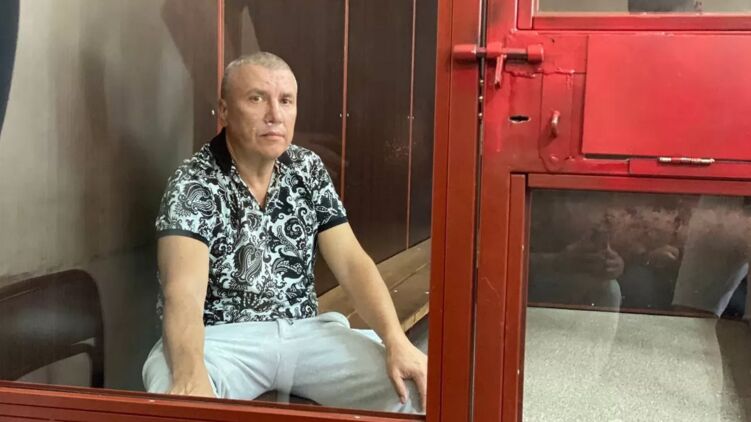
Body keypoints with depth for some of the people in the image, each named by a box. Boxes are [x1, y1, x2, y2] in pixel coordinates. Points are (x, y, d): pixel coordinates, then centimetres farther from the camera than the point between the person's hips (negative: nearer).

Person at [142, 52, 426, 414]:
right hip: (219, 337, -4)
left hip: (304, 331, 4)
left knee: (410, 387, -15)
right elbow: (184, 291, -26)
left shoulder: (308, 170, 5)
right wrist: (190, 374, -47)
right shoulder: (192, 185, -11)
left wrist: (396, 341, -18)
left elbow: (351, 261, -1)